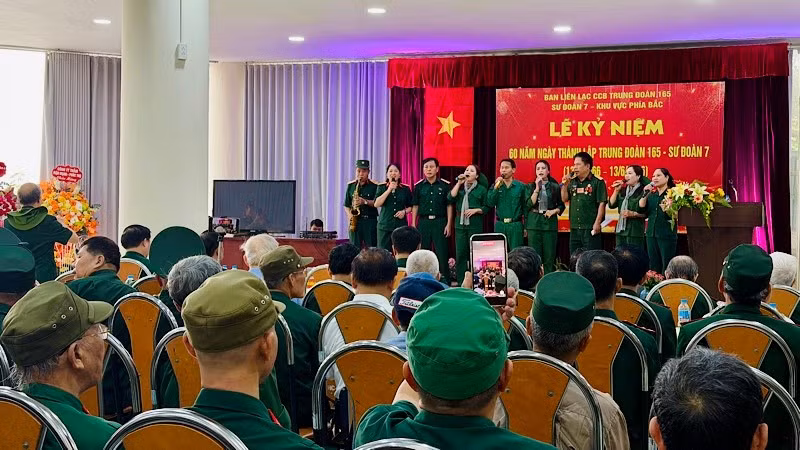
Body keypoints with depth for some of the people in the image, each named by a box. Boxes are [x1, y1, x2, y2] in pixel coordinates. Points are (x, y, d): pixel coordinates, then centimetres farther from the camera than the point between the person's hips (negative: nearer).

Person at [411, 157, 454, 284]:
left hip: (440, 222, -2)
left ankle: (445, 282, 3)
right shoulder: (419, 186, 7)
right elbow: (415, 206, 10)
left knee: (442, 254, -3)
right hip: (423, 221, 2)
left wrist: (449, 224, -4)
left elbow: (449, 206, 2)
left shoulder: (445, 185, 1)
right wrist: (413, 224, 5)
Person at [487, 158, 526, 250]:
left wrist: (525, 227, 1)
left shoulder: (520, 186, 1)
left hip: (515, 225, -2)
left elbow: (525, 207, 3)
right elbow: (489, 203, -4)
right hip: (500, 225, 2)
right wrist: (496, 187, -13)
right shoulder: (495, 186, 8)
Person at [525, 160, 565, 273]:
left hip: (550, 223, 0)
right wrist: (537, 188, -8)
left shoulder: (555, 187, 7)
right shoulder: (531, 186, 9)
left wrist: (554, 211, -8)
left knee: (550, 256, -1)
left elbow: (562, 205, 11)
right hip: (534, 223, 0)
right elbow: (529, 204, -4)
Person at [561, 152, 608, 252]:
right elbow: (564, 199, 12)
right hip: (574, 227, 6)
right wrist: (565, 185, -1)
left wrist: (597, 223, -14)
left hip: (590, 228, -6)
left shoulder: (598, 182, -4)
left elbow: (602, 204, -9)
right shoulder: (572, 182, 13)